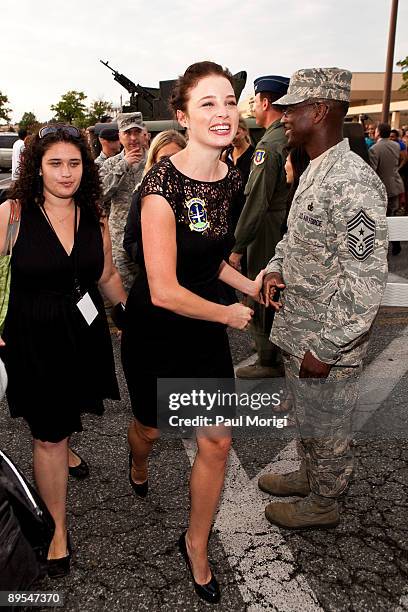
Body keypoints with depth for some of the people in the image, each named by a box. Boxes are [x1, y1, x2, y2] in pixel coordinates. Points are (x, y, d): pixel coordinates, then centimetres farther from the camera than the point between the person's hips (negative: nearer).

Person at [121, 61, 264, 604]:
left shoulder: (230, 178, -2)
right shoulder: (163, 182, -25)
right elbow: (164, 291, -26)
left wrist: (246, 284, 0)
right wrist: (230, 314, -14)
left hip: (206, 330, 5)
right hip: (156, 330, -5)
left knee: (217, 443, 6)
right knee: (150, 426, 20)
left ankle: (196, 545, 33)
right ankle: (139, 465, 61)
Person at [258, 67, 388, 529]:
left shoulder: (352, 182, -25)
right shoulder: (314, 171, 7)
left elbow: (365, 282, -27)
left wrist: (326, 349, -22)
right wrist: (276, 266, 1)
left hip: (326, 344, -9)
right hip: (298, 333, 9)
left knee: (326, 428, 13)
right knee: (307, 417, 27)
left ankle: (322, 503, 36)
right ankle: (309, 476, 49)